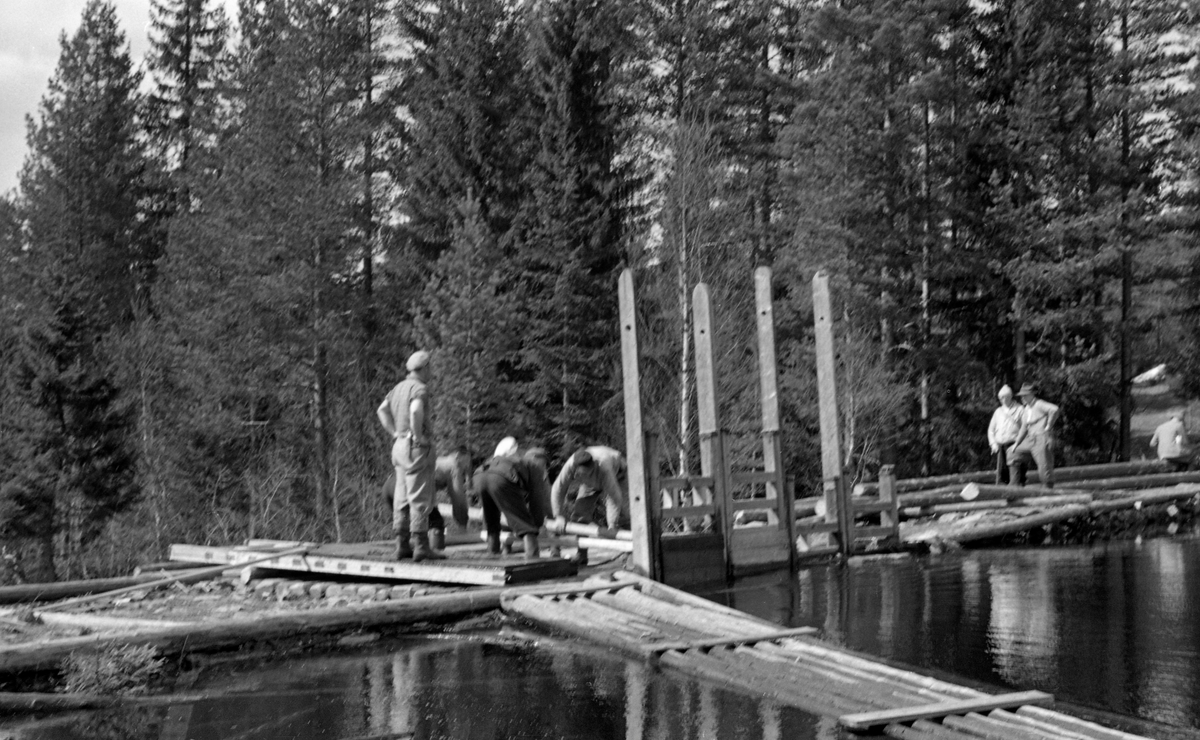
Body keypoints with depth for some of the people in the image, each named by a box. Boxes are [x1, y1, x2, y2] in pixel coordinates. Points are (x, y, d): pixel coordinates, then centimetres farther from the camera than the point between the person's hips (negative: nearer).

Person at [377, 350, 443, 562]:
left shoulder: (400, 387, 14)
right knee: (420, 498, -8)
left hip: (401, 446, 9)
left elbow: (382, 410, 19)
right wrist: (418, 436, -22)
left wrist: (395, 434, 13)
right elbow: (416, 411, -33)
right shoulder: (419, 388, -14)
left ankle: (402, 545, 10)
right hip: (417, 448, -9)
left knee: (403, 499, 9)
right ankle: (421, 546, -9)